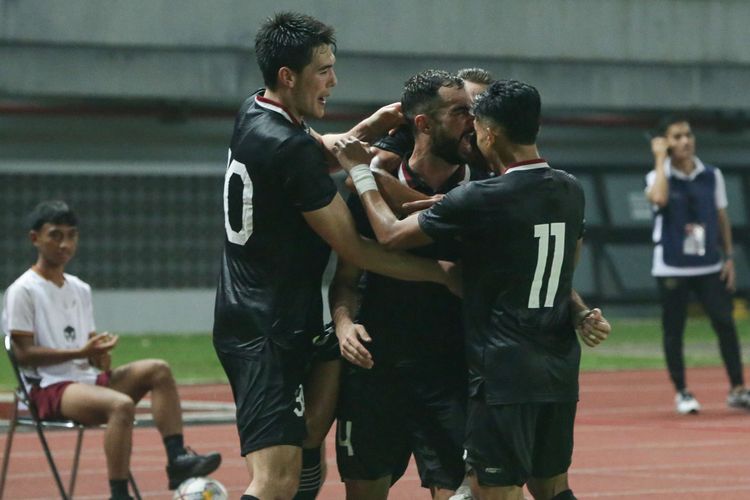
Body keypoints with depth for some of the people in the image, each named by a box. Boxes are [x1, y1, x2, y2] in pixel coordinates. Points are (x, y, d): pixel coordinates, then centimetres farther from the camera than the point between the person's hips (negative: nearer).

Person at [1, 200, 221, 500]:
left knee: (157, 370, -13)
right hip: (51, 388, -7)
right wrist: (81, 353, -19)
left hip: (88, 379, 7)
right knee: (121, 404, -34)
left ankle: (177, 459, -19)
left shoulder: (80, 290, 18)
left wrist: (100, 354, -5)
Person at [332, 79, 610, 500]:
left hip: (504, 372, -7)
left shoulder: (481, 200, -15)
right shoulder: (571, 192, 6)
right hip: (560, 368, 7)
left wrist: (359, 172, 6)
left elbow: (392, 234, -5)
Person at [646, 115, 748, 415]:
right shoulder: (659, 177, -3)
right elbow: (659, 198, -27)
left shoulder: (712, 176, 5)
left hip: (709, 266, 2)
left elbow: (722, 217, 13)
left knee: (725, 323, -6)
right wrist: (661, 159, -17)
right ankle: (681, 393, 15)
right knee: (674, 331, 3)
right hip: (672, 267, -2)